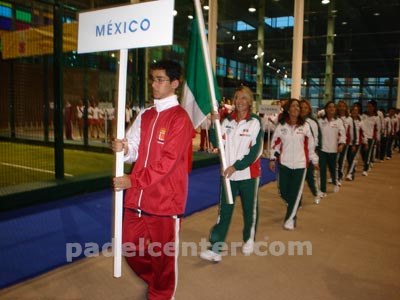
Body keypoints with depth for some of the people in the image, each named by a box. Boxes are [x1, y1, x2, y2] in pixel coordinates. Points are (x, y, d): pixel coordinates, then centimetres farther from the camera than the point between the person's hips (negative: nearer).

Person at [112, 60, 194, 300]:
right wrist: (123, 148, -13)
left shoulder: (180, 117, -10)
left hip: (165, 199, -7)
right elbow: (135, 151, 10)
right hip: (138, 197, 7)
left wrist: (133, 180, -19)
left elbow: (168, 161, -17)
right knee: (131, 248, 17)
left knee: (164, 257, 7)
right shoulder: (145, 115, 12)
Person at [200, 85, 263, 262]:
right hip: (228, 173, 3)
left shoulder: (255, 122, -8)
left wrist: (236, 166, -16)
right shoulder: (228, 121, 4)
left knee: (250, 209, 13)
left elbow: (255, 151, -12)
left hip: (248, 174, -2)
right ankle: (216, 248, 3)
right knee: (224, 211, 1)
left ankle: (249, 240, 35)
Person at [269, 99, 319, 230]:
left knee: (295, 193, 1)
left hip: (300, 164, -1)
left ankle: (290, 218, 16)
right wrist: (272, 158, 2)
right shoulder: (281, 126, 0)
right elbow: (275, 143, 5)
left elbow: (311, 144, 5)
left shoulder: (305, 126, -1)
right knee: (283, 191, 9)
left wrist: (314, 161, 10)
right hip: (284, 163, 1)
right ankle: (294, 207, 40)